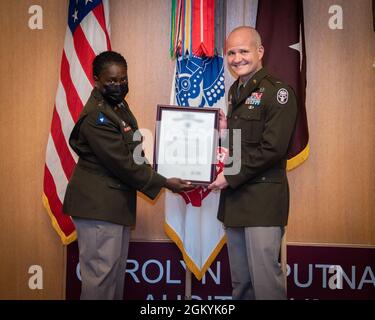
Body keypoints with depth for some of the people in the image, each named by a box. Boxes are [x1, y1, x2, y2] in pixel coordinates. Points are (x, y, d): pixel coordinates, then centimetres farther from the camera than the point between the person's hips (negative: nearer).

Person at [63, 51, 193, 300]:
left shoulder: (118, 104, 11)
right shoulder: (96, 117, -19)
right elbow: (122, 163, -21)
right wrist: (164, 183, -16)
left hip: (117, 203, 10)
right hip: (98, 205, -10)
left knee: (117, 270, 15)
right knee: (101, 272, -5)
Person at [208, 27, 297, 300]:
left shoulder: (277, 92, -9)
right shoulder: (236, 91, 16)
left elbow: (272, 149, -17)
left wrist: (230, 177, -14)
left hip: (263, 199, -8)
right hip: (235, 199, 8)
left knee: (265, 280, -7)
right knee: (240, 280, 14)